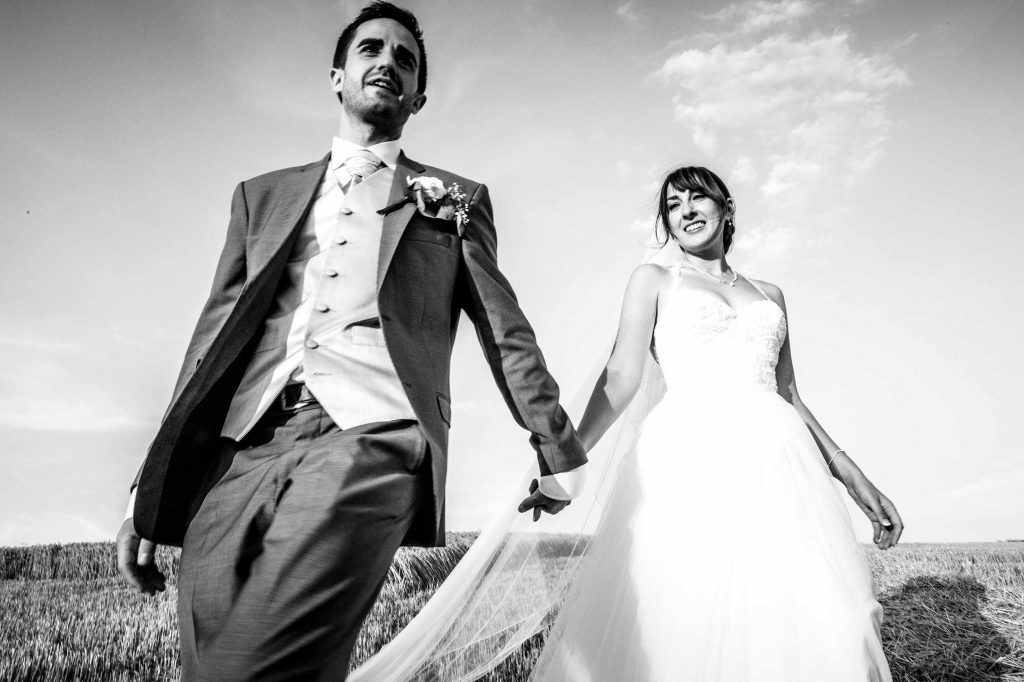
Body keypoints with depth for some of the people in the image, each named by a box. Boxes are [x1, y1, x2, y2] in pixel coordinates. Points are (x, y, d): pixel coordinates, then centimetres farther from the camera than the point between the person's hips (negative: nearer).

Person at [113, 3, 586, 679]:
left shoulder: (457, 198, 19)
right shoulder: (263, 194, 24)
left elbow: (505, 332, 17)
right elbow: (216, 336, 17)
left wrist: (559, 452, 17)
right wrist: (150, 495, 11)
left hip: (368, 447, -3)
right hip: (236, 454, 4)